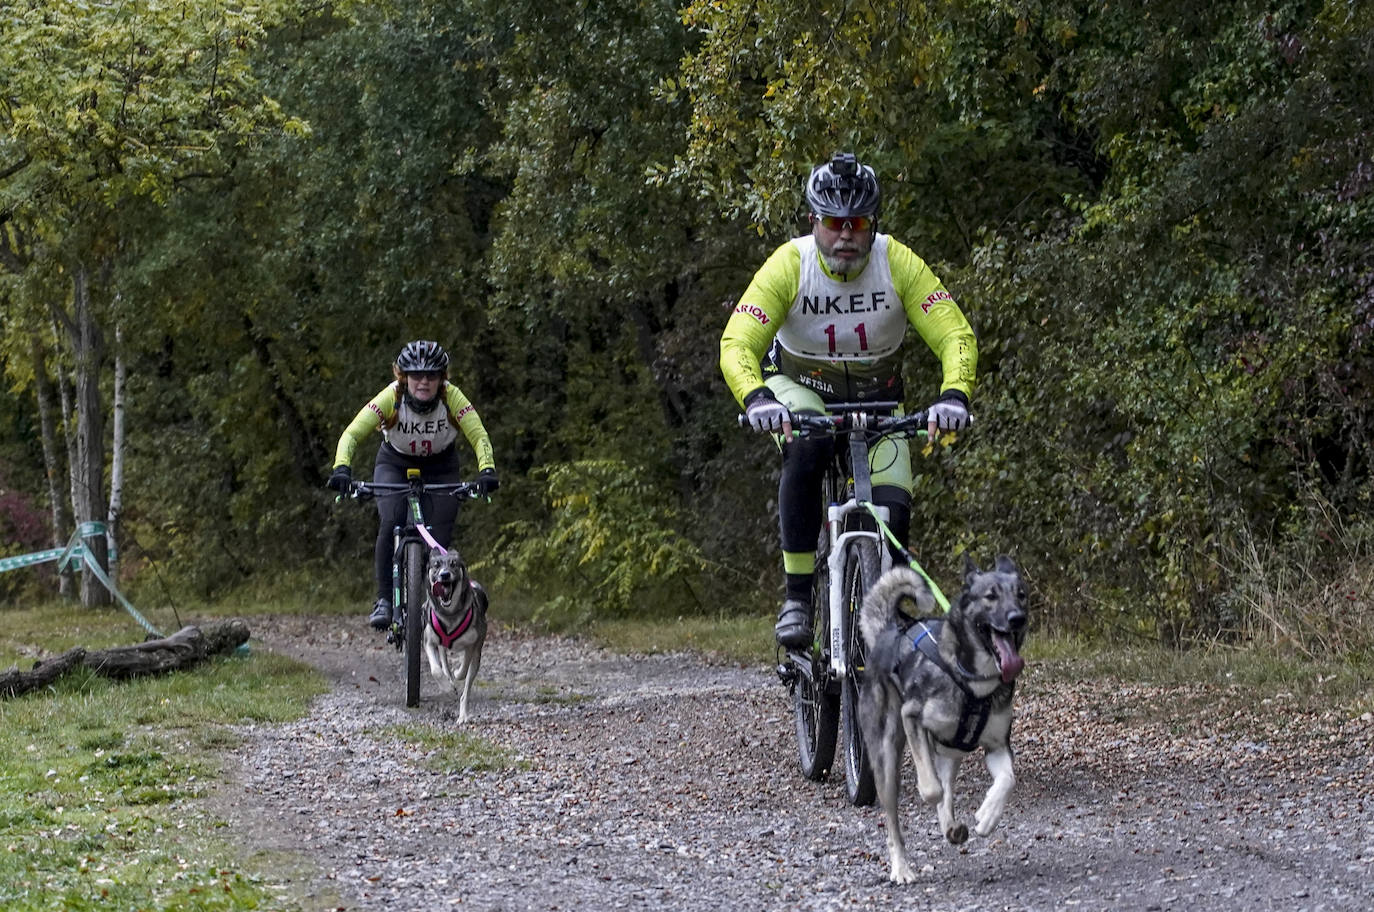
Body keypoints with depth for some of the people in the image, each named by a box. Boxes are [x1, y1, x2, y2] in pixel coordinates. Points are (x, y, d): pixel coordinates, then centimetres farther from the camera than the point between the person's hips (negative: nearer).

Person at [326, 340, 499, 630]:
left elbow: (479, 436, -32)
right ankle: (384, 600, -17)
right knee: (391, 524, -25)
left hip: (441, 468, 1)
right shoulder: (391, 398, -28)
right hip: (395, 465, -1)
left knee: (439, 537, -11)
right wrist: (342, 468, -51)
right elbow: (352, 434, -34)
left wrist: (487, 470, -50)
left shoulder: (452, 397, -26)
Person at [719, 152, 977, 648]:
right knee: (806, 451, -35)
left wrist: (954, 395, -49)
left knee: (892, 511, -15)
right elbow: (737, 344, -34)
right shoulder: (788, 265, -27)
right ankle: (797, 597, -24)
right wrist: (757, 398, -55)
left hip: (877, 398, 2)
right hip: (800, 389, -1)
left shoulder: (897, 263, -24)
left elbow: (956, 335, -29)